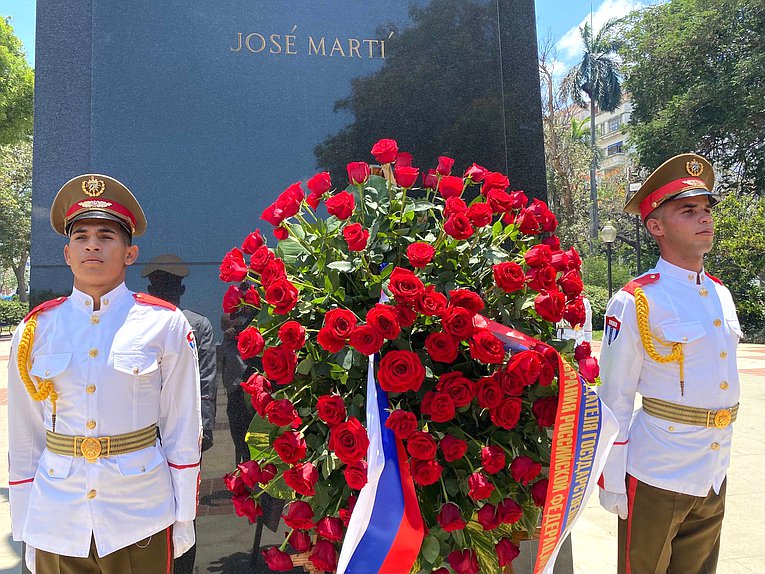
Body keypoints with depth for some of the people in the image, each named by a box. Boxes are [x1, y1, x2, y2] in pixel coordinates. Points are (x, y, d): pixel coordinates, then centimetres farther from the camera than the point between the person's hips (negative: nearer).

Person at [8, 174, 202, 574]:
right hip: (55, 522, 2)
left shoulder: (166, 325, -7)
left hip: (141, 518, -2)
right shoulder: (35, 329, -1)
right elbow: (24, 436, 5)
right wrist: (26, 530, 7)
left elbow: (182, 431, -3)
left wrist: (183, 517, -1)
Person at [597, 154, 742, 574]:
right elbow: (614, 402, -14)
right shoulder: (634, 303, -16)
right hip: (656, 480, -6)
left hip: (715, 479, 6)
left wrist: (718, 467, 17)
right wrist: (611, 484, -11)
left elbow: (724, 378, 14)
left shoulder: (722, 294, 5)